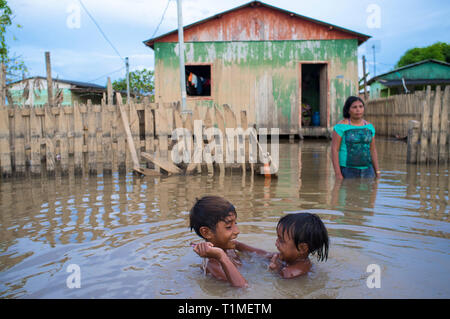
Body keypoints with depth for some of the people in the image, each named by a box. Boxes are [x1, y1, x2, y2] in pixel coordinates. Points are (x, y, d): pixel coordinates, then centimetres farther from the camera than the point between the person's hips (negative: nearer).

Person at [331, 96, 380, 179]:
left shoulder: (369, 127, 7)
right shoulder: (341, 126, -9)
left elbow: (372, 150, 11)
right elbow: (334, 150, -13)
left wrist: (377, 172, 8)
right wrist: (338, 174, -19)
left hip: (367, 171, 5)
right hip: (347, 171, -5)